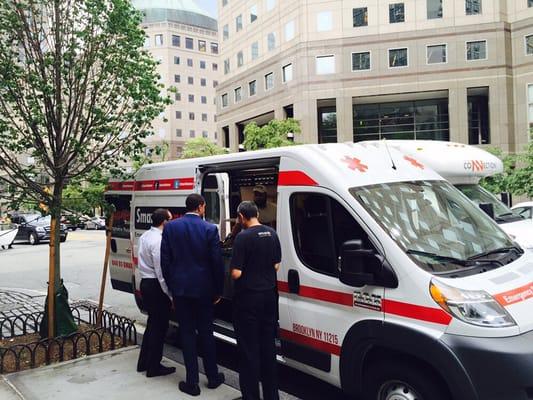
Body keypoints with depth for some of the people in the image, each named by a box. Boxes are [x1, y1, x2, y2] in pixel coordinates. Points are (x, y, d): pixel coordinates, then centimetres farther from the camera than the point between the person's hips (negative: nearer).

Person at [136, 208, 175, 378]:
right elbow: (161, 271, -22)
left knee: (152, 322, 20)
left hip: (145, 283, 10)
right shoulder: (158, 241, -20)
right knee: (159, 325, 2)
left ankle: (144, 362, 29)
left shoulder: (144, 236, 10)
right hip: (156, 286, -9)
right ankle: (154, 367, 12)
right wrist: (170, 295, -18)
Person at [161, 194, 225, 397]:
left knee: (187, 333, 9)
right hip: (203, 288, -1)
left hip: (180, 288, 1)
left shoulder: (170, 227, -1)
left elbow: (165, 260, 0)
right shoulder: (210, 229, -8)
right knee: (206, 332, 14)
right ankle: (213, 376, 26)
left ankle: (192, 382, 13)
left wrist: (171, 285, 11)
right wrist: (218, 291, 3)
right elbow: (217, 262, -8)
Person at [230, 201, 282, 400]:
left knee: (249, 348, 4)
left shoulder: (243, 237, -17)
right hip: (269, 295, 6)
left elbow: (236, 273, -18)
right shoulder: (272, 234, 2)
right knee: (268, 346, 16)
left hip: (248, 297, -6)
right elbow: (276, 266, 8)